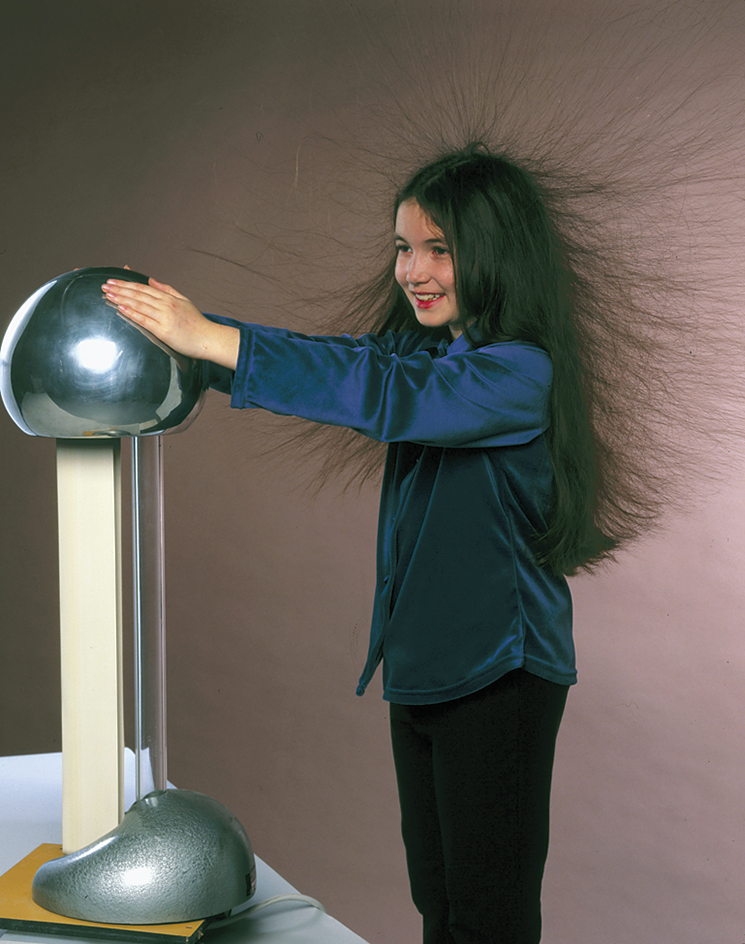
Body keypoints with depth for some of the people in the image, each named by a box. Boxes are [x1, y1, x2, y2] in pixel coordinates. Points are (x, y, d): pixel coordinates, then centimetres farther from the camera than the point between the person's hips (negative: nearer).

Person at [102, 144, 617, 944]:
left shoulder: (520, 373, -19)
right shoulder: (424, 348, 8)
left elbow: (384, 395, -31)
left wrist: (213, 340, -33)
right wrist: (178, 325, -8)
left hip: (500, 674, -8)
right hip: (420, 668, 8)